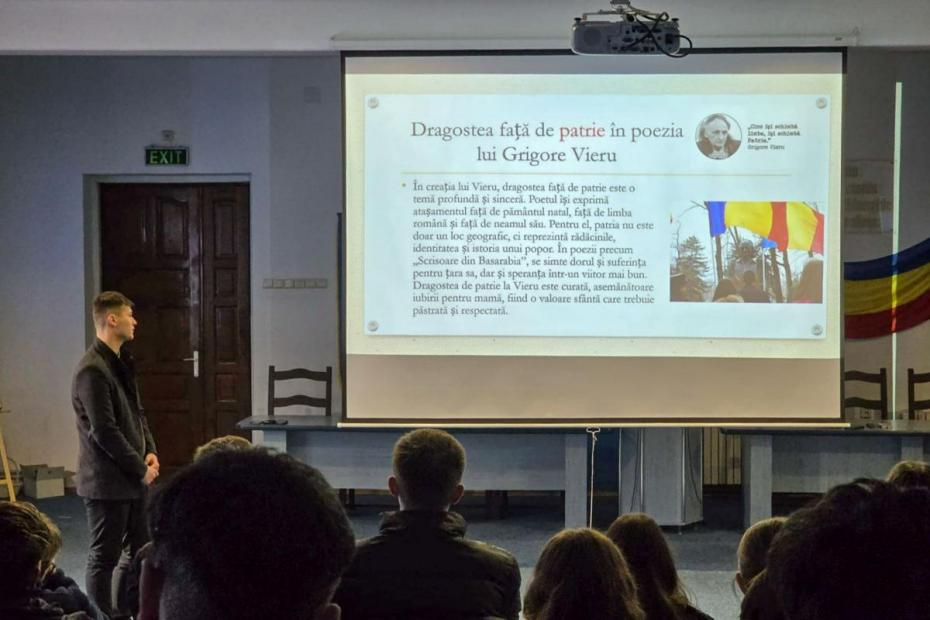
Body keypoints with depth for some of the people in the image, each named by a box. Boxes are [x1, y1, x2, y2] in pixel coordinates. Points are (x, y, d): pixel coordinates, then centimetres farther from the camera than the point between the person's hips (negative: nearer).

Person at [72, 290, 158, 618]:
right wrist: (140, 469, -15)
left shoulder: (121, 362, 12)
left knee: (138, 550, 16)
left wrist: (150, 452, 4)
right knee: (105, 556, 1)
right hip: (107, 481, -10)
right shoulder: (92, 370, -19)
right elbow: (104, 431, -22)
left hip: (131, 478, 10)